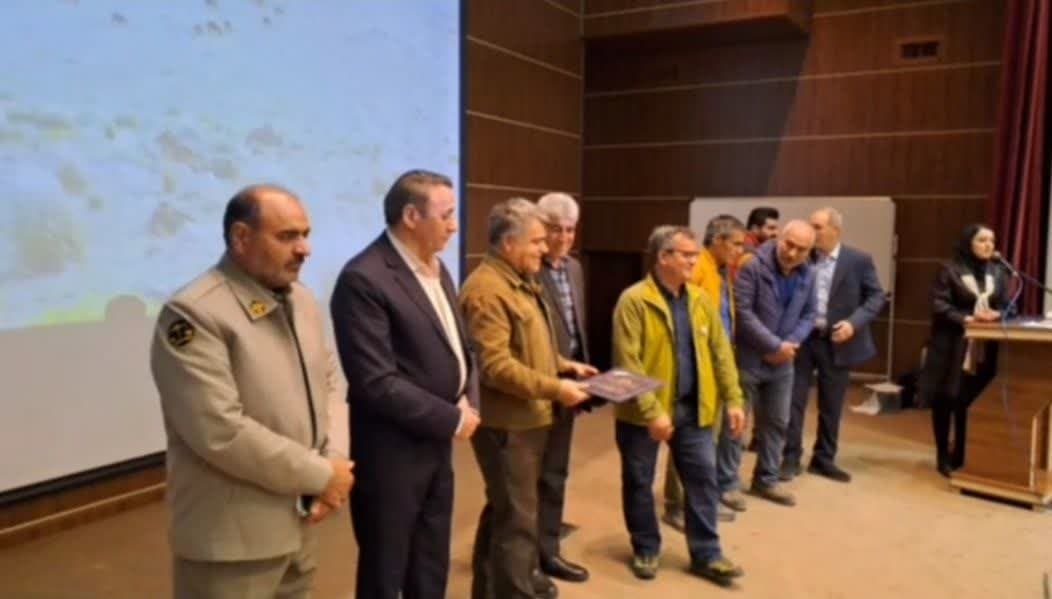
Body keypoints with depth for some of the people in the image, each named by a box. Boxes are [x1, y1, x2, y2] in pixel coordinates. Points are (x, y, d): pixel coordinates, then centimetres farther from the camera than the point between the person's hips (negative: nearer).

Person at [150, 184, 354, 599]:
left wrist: (333, 460, -4)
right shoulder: (194, 314, -18)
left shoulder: (302, 300, 7)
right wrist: (320, 474, -16)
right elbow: (222, 432, -24)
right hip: (232, 540, -7)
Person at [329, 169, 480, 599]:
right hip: (391, 451, -8)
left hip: (437, 443, 8)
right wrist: (451, 419, -17)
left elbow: (458, 345, 15)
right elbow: (377, 383, -25)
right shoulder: (364, 279, -20)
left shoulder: (435, 267, 8)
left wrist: (469, 401, -3)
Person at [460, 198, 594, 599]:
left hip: (529, 417, 10)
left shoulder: (522, 282, 14)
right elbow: (495, 365, -26)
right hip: (506, 423, -10)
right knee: (517, 518, -2)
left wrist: (563, 364, 10)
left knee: (504, 510, 21)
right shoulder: (486, 289, -20)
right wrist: (554, 388, -23)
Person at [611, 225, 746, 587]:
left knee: (703, 480, 8)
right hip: (643, 412, -4)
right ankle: (646, 550, 29)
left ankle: (706, 555, 23)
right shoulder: (634, 300, -14)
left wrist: (732, 400, 2)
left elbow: (721, 352, 8)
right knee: (639, 482, 10)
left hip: (693, 408, 5)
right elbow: (628, 364, -19)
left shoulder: (700, 300, 5)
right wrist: (651, 411, -22)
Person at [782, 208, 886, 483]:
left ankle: (823, 459, 25)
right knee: (794, 400, 3)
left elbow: (877, 296, -2)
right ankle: (790, 458, 14)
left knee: (831, 405, 11)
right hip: (801, 338, 0)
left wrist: (854, 322, -16)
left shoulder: (859, 260, -2)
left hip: (836, 342, 0)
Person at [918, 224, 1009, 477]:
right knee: (945, 401, 2)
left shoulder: (998, 273, 11)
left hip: (984, 350, 4)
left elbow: (1007, 306, 12)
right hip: (952, 346, -4)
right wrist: (966, 319, -20)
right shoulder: (950, 270, -4)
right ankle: (943, 456, 15)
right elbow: (939, 305, -9)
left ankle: (960, 455, 21)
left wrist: (996, 315, -9)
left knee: (970, 403, 6)